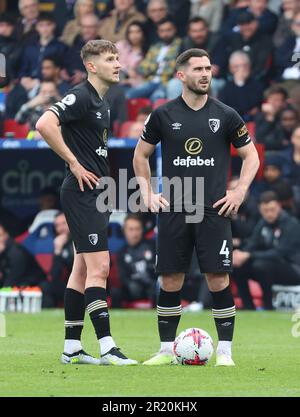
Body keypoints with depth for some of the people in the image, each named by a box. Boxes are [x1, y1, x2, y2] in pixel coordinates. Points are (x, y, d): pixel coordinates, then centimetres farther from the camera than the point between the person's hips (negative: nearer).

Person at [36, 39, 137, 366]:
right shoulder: (80, 97, -13)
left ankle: (72, 348, 14)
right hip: (82, 192, -10)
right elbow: (45, 125, -27)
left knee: (83, 269, 10)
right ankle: (106, 348, -16)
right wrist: (74, 163, -20)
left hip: (96, 194, 10)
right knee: (99, 267, -13)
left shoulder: (100, 102, 17)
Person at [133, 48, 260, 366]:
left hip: (214, 210, -1)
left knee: (218, 280, -6)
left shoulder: (226, 115, 3)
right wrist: (147, 193, 6)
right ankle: (166, 350, 13)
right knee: (170, 282, 3)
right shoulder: (163, 115, 4)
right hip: (173, 211, 1)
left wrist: (240, 192, 0)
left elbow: (251, 155, 11)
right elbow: (141, 155, 15)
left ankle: (224, 352, 0)